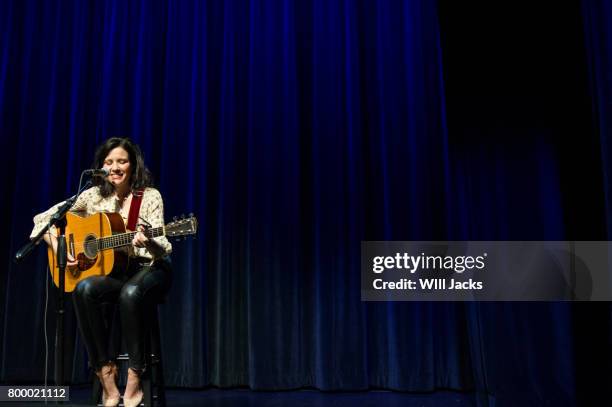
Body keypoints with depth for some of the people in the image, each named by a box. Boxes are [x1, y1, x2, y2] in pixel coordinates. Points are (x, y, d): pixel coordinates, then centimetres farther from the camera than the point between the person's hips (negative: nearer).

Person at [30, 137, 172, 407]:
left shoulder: (150, 196, -8)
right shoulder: (94, 196, 1)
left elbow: (163, 249, -16)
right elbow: (42, 219, 5)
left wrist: (148, 243, -39)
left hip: (149, 269, -3)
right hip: (112, 271, 3)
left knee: (130, 293, -37)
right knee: (84, 289, -31)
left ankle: (134, 381, -25)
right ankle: (105, 372, -19)